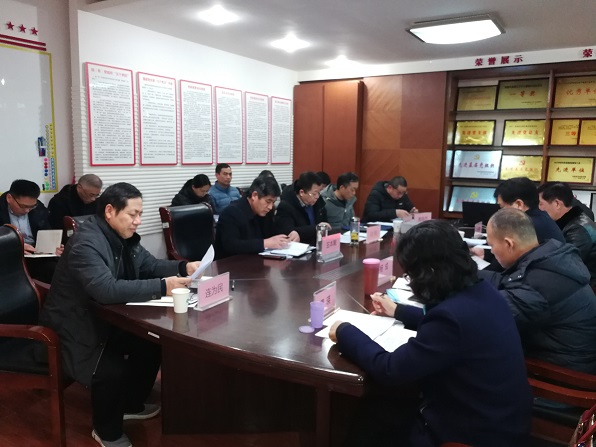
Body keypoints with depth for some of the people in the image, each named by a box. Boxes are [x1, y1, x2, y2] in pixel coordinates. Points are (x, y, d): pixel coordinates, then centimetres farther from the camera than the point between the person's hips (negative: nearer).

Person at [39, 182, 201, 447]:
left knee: (152, 343, -3)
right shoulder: (86, 244, -29)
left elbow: (149, 264, 9)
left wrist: (183, 268, -10)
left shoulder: (123, 237, 1)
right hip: (76, 331, -9)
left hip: (106, 320, 9)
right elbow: (107, 290, -42)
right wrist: (162, 286, -41)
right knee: (111, 371, -27)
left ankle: (131, 404, 22)